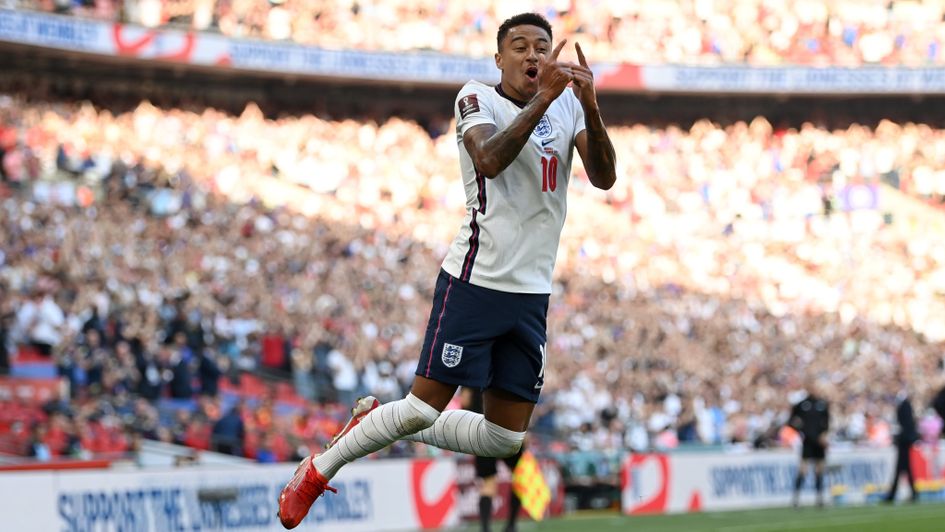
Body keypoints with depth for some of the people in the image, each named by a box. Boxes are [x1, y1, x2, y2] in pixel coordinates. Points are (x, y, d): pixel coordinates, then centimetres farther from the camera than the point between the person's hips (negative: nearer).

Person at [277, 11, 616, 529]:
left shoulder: (567, 104, 9)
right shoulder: (477, 98, -5)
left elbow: (604, 178, -5)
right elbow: (489, 161, -26)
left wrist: (589, 106, -19)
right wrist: (542, 98, -30)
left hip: (532, 292, 6)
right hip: (476, 279, -6)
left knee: (505, 438, 7)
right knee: (425, 407, -11)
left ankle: (377, 423, 24)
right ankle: (317, 470, 10)